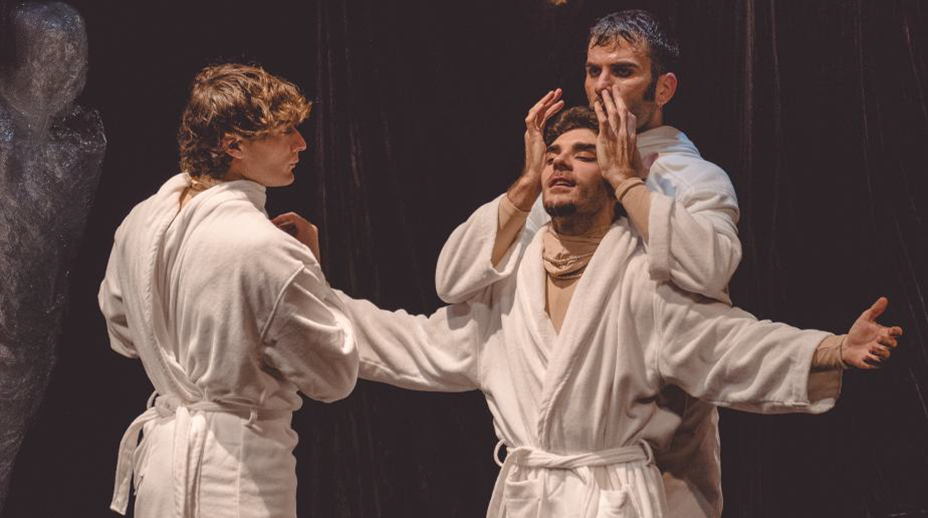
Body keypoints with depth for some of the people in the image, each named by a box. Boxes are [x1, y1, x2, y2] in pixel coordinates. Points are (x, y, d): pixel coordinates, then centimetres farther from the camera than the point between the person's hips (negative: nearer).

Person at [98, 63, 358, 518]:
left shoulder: (140, 221, 1)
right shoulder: (266, 250, -21)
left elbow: (122, 334, 17)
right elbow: (335, 377, -11)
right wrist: (311, 264, -4)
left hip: (160, 452, 8)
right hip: (237, 478, -8)